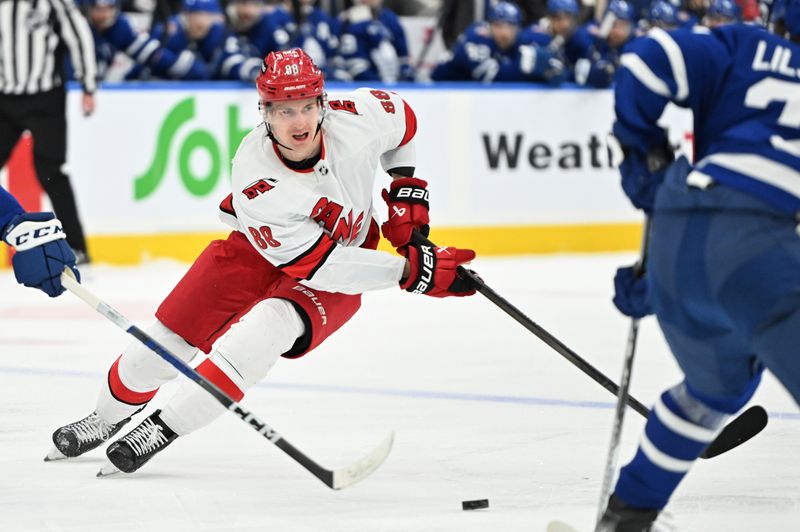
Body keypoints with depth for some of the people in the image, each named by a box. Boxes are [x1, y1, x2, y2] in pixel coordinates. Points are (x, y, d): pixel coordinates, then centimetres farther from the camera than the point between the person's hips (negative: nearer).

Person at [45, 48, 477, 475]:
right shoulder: (255, 181, -34)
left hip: (348, 252, 1)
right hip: (259, 252, 0)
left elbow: (401, 117, 0)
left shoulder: (358, 118, -27)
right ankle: (111, 414, 31)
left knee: (267, 327, -28)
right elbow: (318, 265, -34)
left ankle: (164, 427, -18)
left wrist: (405, 191, -6)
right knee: (169, 337, -1)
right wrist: (412, 270, -39)